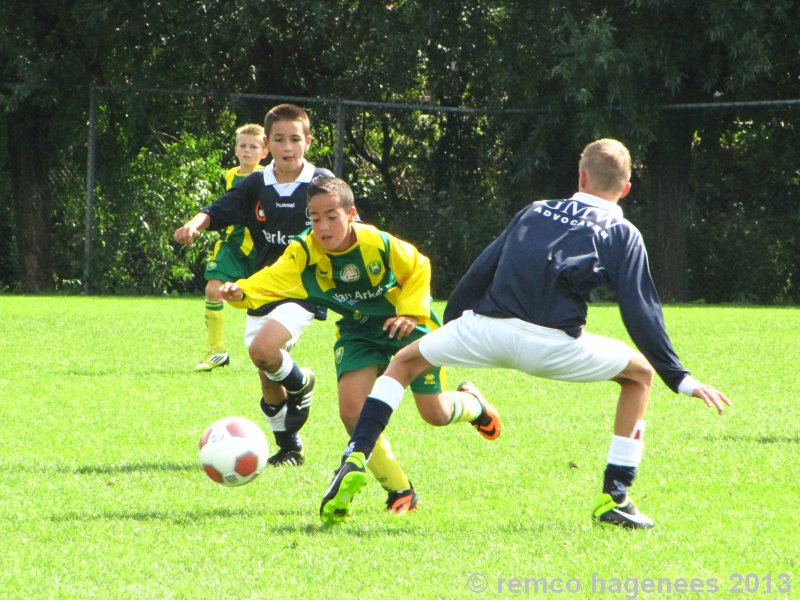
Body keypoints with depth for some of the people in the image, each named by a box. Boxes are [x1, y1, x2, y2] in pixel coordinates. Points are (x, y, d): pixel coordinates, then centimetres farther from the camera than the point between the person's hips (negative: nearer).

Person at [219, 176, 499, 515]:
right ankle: (399, 491, -2)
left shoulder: (378, 244, -25)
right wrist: (241, 292, -57)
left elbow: (419, 268, -8)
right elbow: (271, 281, -37)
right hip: (359, 332, 2)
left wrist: (411, 312, -20)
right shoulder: (305, 253, -22)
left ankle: (472, 404, 40)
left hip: (406, 325, -2)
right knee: (352, 411, -17)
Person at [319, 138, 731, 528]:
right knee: (640, 373, 23)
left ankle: (355, 458, 5)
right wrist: (680, 380, 8)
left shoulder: (534, 212, 25)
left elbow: (479, 272, 25)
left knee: (405, 361, 26)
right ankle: (614, 498, 13)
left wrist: (449, 324, 36)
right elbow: (640, 313, 5)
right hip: (553, 345, -2)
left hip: (485, 331, 2)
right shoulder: (622, 234, 14)